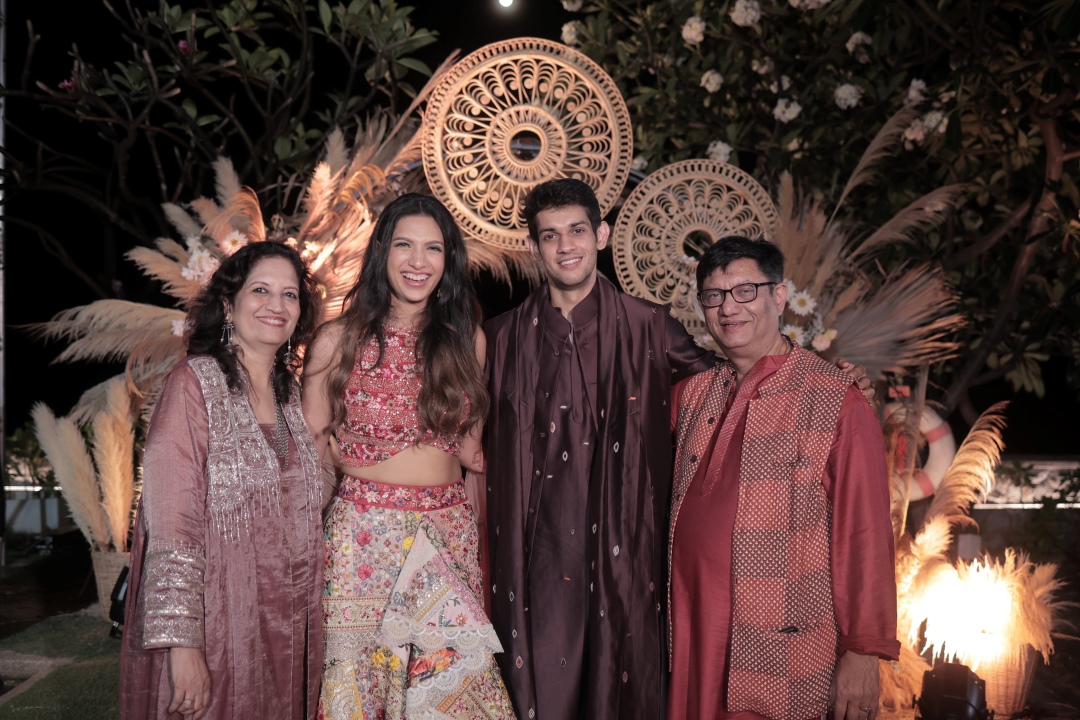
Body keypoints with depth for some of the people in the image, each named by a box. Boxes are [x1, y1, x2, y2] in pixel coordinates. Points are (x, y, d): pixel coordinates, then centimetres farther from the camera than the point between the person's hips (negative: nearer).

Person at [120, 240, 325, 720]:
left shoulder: (290, 392, 8)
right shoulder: (194, 382, -10)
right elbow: (171, 523, -16)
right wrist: (181, 642, -20)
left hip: (287, 628, 6)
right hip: (216, 626, -6)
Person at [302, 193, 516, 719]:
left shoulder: (466, 339, 6)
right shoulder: (339, 339, -3)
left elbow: (470, 449, 12)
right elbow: (312, 450, 0)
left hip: (451, 533, 3)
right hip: (365, 535, -2)